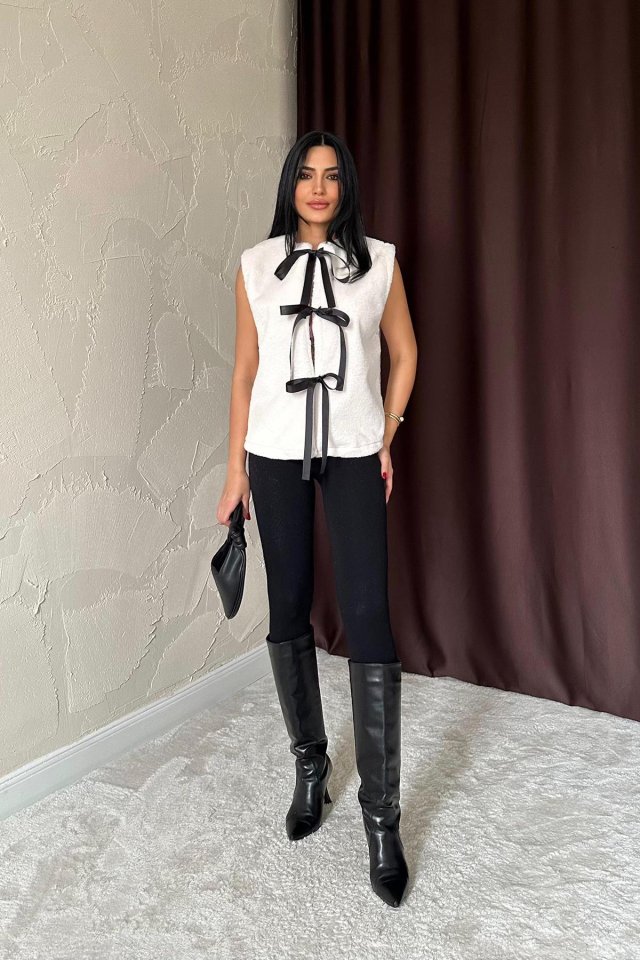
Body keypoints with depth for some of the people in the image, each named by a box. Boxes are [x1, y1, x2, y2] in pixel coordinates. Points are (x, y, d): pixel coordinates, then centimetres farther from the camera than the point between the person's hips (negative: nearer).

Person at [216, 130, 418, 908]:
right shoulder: (256, 266, 6)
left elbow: (404, 353, 13)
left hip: (353, 453, -1)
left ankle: (381, 816, 3)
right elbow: (244, 372, 6)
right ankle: (309, 765, 28)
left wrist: (388, 436, 5)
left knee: (367, 617, -8)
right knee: (289, 609, 7)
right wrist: (235, 470, 4)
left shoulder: (379, 260, 4)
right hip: (276, 452, 2)